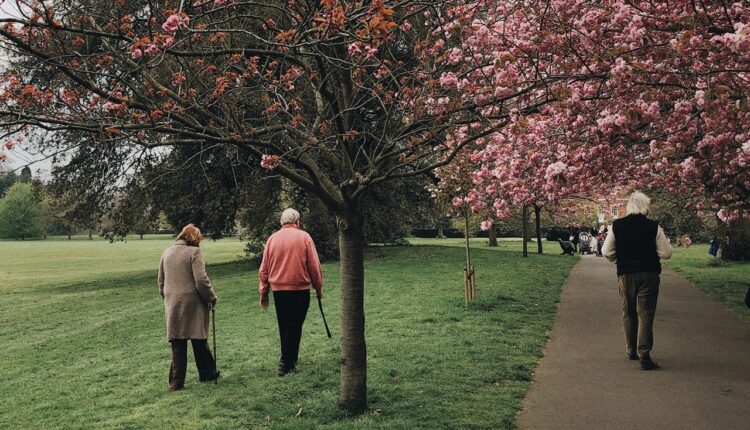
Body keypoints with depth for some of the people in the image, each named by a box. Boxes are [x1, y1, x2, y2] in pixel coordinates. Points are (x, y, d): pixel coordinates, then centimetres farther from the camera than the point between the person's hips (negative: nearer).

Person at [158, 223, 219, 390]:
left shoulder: (167, 253, 11)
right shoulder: (194, 252, -8)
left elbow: (161, 281, 17)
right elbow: (201, 280, -14)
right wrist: (212, 297, -1)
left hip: (172, 305, 5)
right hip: (193, 305, -5)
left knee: (177, 344, 7)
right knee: (199, 340, 9)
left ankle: (176, 382, 7)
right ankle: (207, 373, 23)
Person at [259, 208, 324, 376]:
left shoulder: (272, 238, 5)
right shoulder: (304, 237, -5)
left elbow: (264, 269, 6)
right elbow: (314, 265, -5)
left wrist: (264, 293, 13)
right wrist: (318, 287, 6)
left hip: (278, 289, 4)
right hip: (300, 289, -4)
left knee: (284, 327, 15)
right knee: (294, 326, 1)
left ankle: (290, 360, 27)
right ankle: (286, 363, -3)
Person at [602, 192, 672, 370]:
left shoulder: (617, 226, -2)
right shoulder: (653, 227, -7)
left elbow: (606, 252, 0)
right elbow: (666, 253, -5)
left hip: (625, 275, 2)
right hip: (649, 275, -2)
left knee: (628, 314, 16)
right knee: (646, 315, -1)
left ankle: (631, 350, 27)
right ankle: (644, 355, -8)